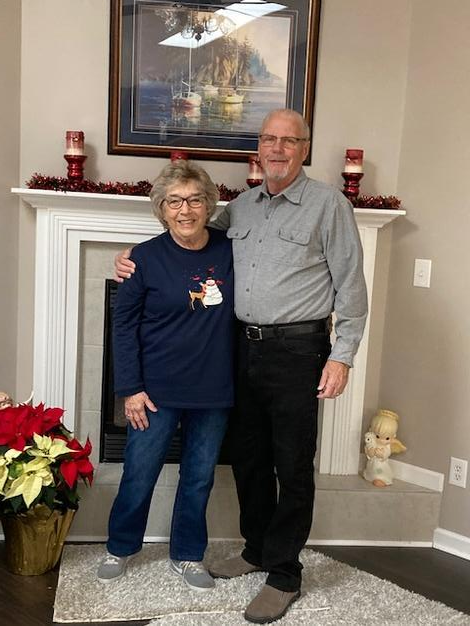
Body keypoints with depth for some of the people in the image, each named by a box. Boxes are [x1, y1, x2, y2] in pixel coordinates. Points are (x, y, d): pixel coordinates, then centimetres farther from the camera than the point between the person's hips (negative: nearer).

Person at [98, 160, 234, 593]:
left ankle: (187, 556, 36)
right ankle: (121, 548, 37)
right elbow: (125, 325, -6)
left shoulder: (230, 252, -2)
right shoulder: (147, 257, -9)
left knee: (199, 478, 15)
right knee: (139, 475, 10)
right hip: (158, 390, -2)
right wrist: (130, 388, -9)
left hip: (214, 392, 2)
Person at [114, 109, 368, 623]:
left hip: (297, 350, -5)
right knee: (247, 455, 15)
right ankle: (257, 548, 36)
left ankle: (284, 574, 19)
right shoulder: (239, 208, 12)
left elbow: (350, 285, -6)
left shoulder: (328, 204, -4)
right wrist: (135, 261, 9)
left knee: (292, 464, 2)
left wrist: (341, 355, -11)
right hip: (245, 347, 6)